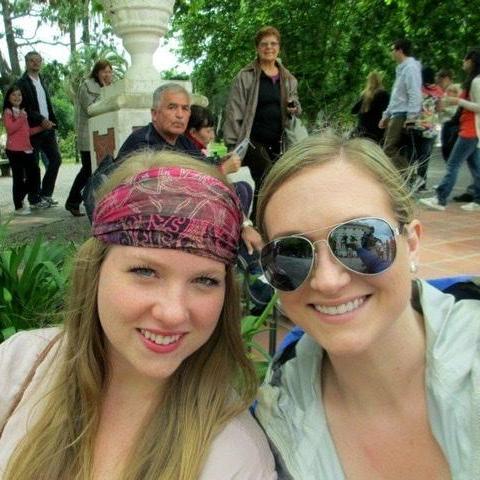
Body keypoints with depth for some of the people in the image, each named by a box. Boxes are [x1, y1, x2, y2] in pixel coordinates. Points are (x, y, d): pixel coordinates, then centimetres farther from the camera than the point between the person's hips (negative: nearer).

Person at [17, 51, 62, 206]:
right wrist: (41, 120, -20)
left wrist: (53, 122, 9)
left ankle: (46, 193, 15)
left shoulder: (42, 81, 17)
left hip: (47, 128, 7)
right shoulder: (22, 83, -6)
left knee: (56, 159, 4)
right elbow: (25, 108, -13)